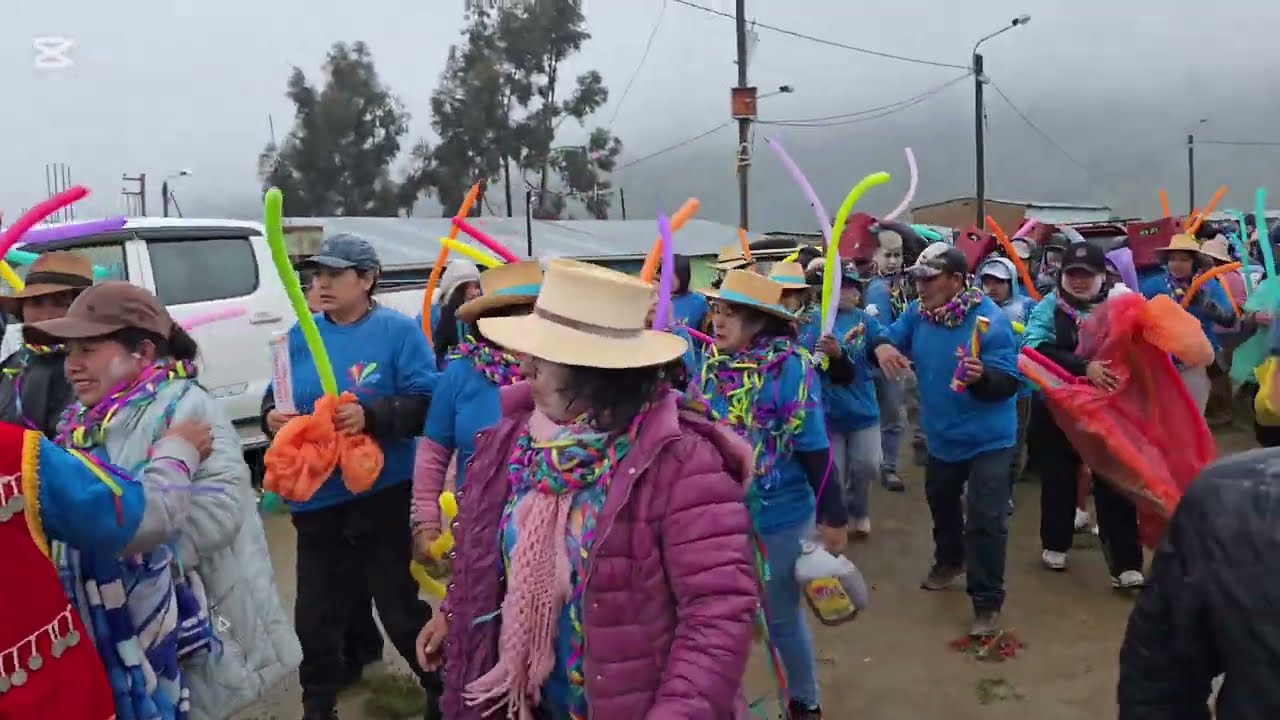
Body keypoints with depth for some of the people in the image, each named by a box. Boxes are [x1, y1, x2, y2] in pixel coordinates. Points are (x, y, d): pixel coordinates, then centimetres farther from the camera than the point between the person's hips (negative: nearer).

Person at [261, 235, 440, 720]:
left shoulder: (399, 331, -8)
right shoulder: (301, 336, 7)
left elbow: (426, 406, -13)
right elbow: (279, 402, 14)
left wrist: (371, 415, -27)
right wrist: (273, 417, -8)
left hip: (383, 495, -4)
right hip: (317, 498, 5)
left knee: (398, 605, 7)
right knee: (316, 611, 14)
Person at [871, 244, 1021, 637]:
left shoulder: (989, 320, -26)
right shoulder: (918, 312, -8)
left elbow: (1008, 384, -27)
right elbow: (888, 339, 1)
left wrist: (982, 376, -49)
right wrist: (881, 347, -23)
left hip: (987, 438, -7)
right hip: (942, 434, 7)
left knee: (985, 519, -8)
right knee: (941, 501, 26)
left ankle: (987, 601, 7)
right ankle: (949, 560, 52)